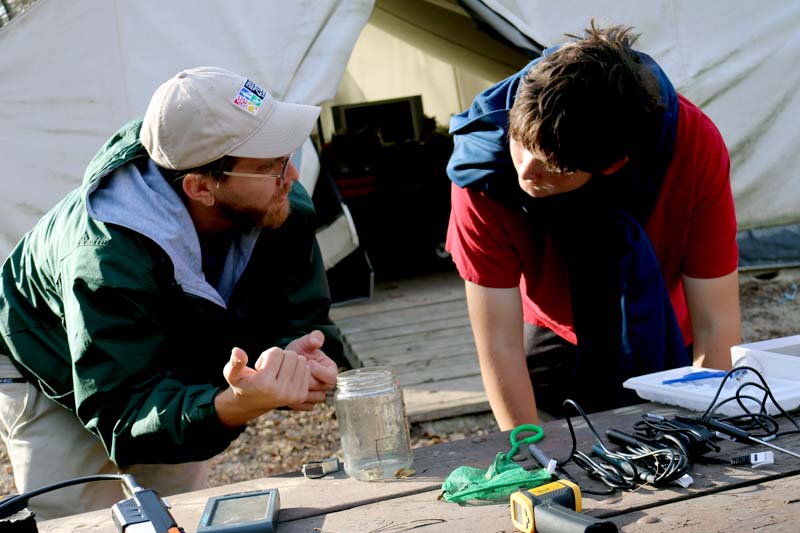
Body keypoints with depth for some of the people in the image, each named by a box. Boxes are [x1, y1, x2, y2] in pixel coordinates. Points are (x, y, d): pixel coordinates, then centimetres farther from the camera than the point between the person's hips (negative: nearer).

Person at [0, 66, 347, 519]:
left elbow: (302, 321, -18)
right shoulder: (107, 257, -42)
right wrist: (235, 405, -60)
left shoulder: (280, 206, -25)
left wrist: (300, 359, -43)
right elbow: (121, 416, -42)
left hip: (166, 375, 5)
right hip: (53, 382, -5)